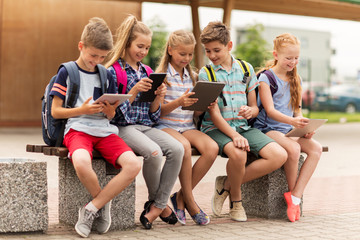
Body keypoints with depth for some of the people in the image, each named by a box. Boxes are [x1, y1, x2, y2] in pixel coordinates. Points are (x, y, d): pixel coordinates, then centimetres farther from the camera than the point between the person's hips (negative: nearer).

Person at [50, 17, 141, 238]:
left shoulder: (106, 75, 16)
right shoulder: (67, 72, 4)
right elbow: (55, 111, 2)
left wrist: (110, 111, -6)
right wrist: (82, 110, -13)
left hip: (105, 131, 4)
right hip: (77, 129, -4)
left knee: (134, 164, -25)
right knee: (81, 162, -40)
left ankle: (91, 209, -13)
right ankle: (103, 204, -9)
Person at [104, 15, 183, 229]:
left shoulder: (148, 73, 17)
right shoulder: (113, 71, -1)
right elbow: (114, 111, -7)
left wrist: (159, 97, -3)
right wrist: (134, 90, -17)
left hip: (146, 126, 6)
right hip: (124, 127, -6)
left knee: (177, 149, -23)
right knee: (154, 152, -33)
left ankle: (157, 205, -14)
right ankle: (160, 203, -6)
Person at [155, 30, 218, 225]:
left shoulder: (192, 76, 16)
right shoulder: (161, 75, 0)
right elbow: (158, 110, -6)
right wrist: (178, 102, -23)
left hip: (187, 126, 5)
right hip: (165, 125, -5)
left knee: (212, 148, -25)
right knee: (184, 146, -38)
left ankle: (181, 197, -12)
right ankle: (190, 201, -20)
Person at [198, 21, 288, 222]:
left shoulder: (246, 70, 12)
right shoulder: (205, 74, 0)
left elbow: (255, 107, 15)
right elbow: (214, 113, -10)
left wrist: (250, 111, -11)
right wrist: (234, 136, -24)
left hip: (243, 127, 5)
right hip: (216, 128, -5)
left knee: (280, 156, -19)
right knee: (238, 153, -38)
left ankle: (227, 184, -5)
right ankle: (236, 201, -7)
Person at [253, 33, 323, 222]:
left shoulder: (295, 79, 17)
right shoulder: (266, 78, -3)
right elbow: (270, 111, -13)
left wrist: (304, 127, -1)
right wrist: (292, 121, -30)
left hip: (289, 130, 6)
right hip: (268, 129, -6)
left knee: (316, 148, -22)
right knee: (293, 148, -34)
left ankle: (295, 197, -23)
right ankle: (292, 191, -10)